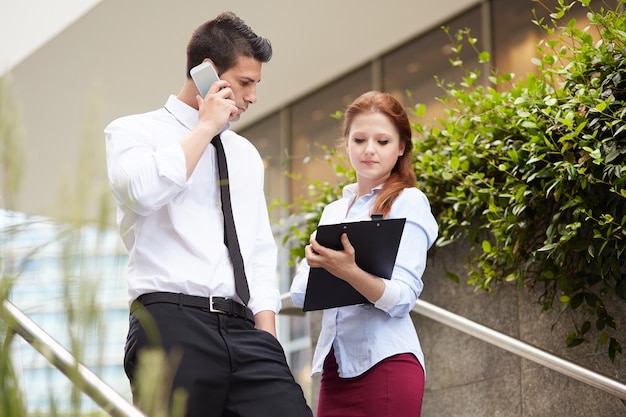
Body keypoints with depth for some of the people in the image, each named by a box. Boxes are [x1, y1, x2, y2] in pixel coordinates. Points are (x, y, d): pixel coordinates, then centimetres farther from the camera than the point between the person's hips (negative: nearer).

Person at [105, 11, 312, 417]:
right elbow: (143, 190, -18)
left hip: (242, 328, 5)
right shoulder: (133, 131, 5)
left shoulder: (246, 153, 23)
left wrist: (266, 338, 7)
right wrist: (206, 127, -5)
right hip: (171, 323, -5)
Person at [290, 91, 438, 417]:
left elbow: (402, 298, -12)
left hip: (384, 362, -5)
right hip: (336, 363, 5)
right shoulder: (334, 211, 15)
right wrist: (317, 264, -14)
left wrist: (349, 272, -30)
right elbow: (299, 293, 7)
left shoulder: (408, 202, -2)